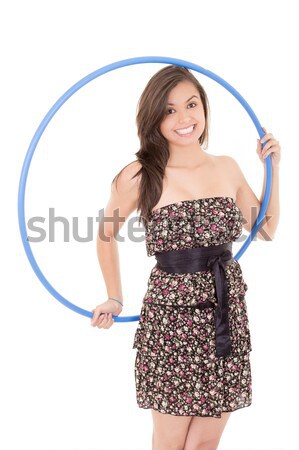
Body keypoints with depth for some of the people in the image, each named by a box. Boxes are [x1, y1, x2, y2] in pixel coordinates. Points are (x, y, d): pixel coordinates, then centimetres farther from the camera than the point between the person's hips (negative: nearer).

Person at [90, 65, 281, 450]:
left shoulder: (227, 167, 6)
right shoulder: (140, 176, -8)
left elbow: (266, 229, 16)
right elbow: (106, 234, 7)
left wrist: (273, 168, 9)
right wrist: (115, 299, 9)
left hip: (227, 315, 4)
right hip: (171, 317, -4)